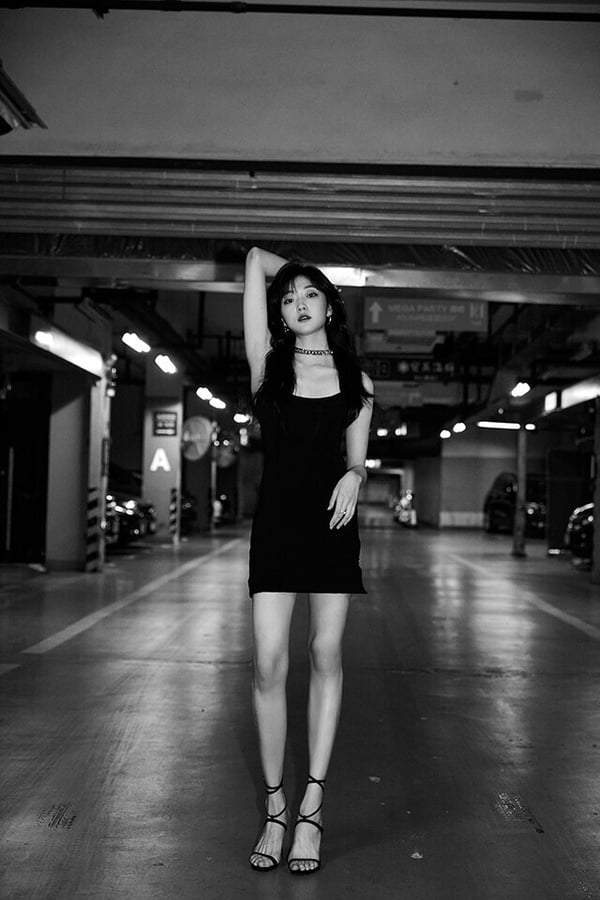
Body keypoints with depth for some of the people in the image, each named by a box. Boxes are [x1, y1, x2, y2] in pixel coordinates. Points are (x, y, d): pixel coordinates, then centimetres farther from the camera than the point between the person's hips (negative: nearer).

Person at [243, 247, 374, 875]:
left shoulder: (357, 383, 10)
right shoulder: (267, 364, 6)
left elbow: (357, 458, 9)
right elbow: (256, 257, 7)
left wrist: (353, 478, -12)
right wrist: (275, 269, 25)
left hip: (332, 521, 1)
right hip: (276, 520, -1)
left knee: (326, 654, -1)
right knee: (268, 661, -7)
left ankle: (311, 808, 5)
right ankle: (274, 807, 4)